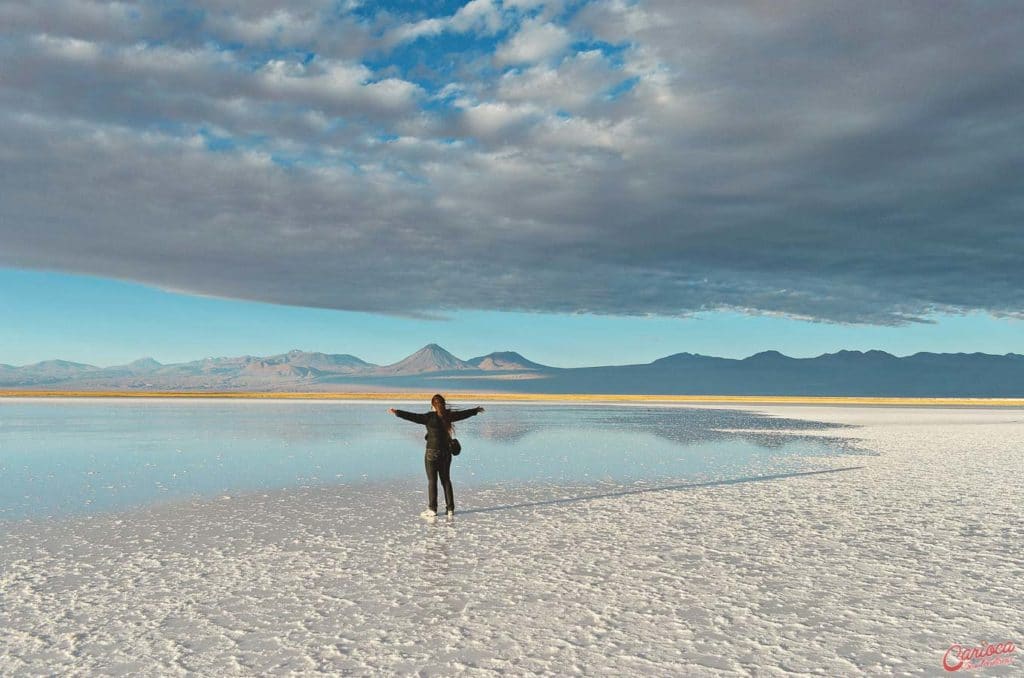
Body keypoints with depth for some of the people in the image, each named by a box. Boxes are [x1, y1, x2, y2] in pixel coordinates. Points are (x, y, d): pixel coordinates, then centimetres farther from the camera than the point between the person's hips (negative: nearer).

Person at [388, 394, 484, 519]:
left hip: (432, 453, -5)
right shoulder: (448, 415, 3)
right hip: (446, 452, 5)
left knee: (432, 481, 2)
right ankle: (450, 509, 16)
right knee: (446, 480, 13)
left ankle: (432, 509, 4)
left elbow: (414, 416, -23)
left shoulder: (430, 417, -12)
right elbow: (463, 413, 18)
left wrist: (397, 413, -26)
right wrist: (476, 410, 35)